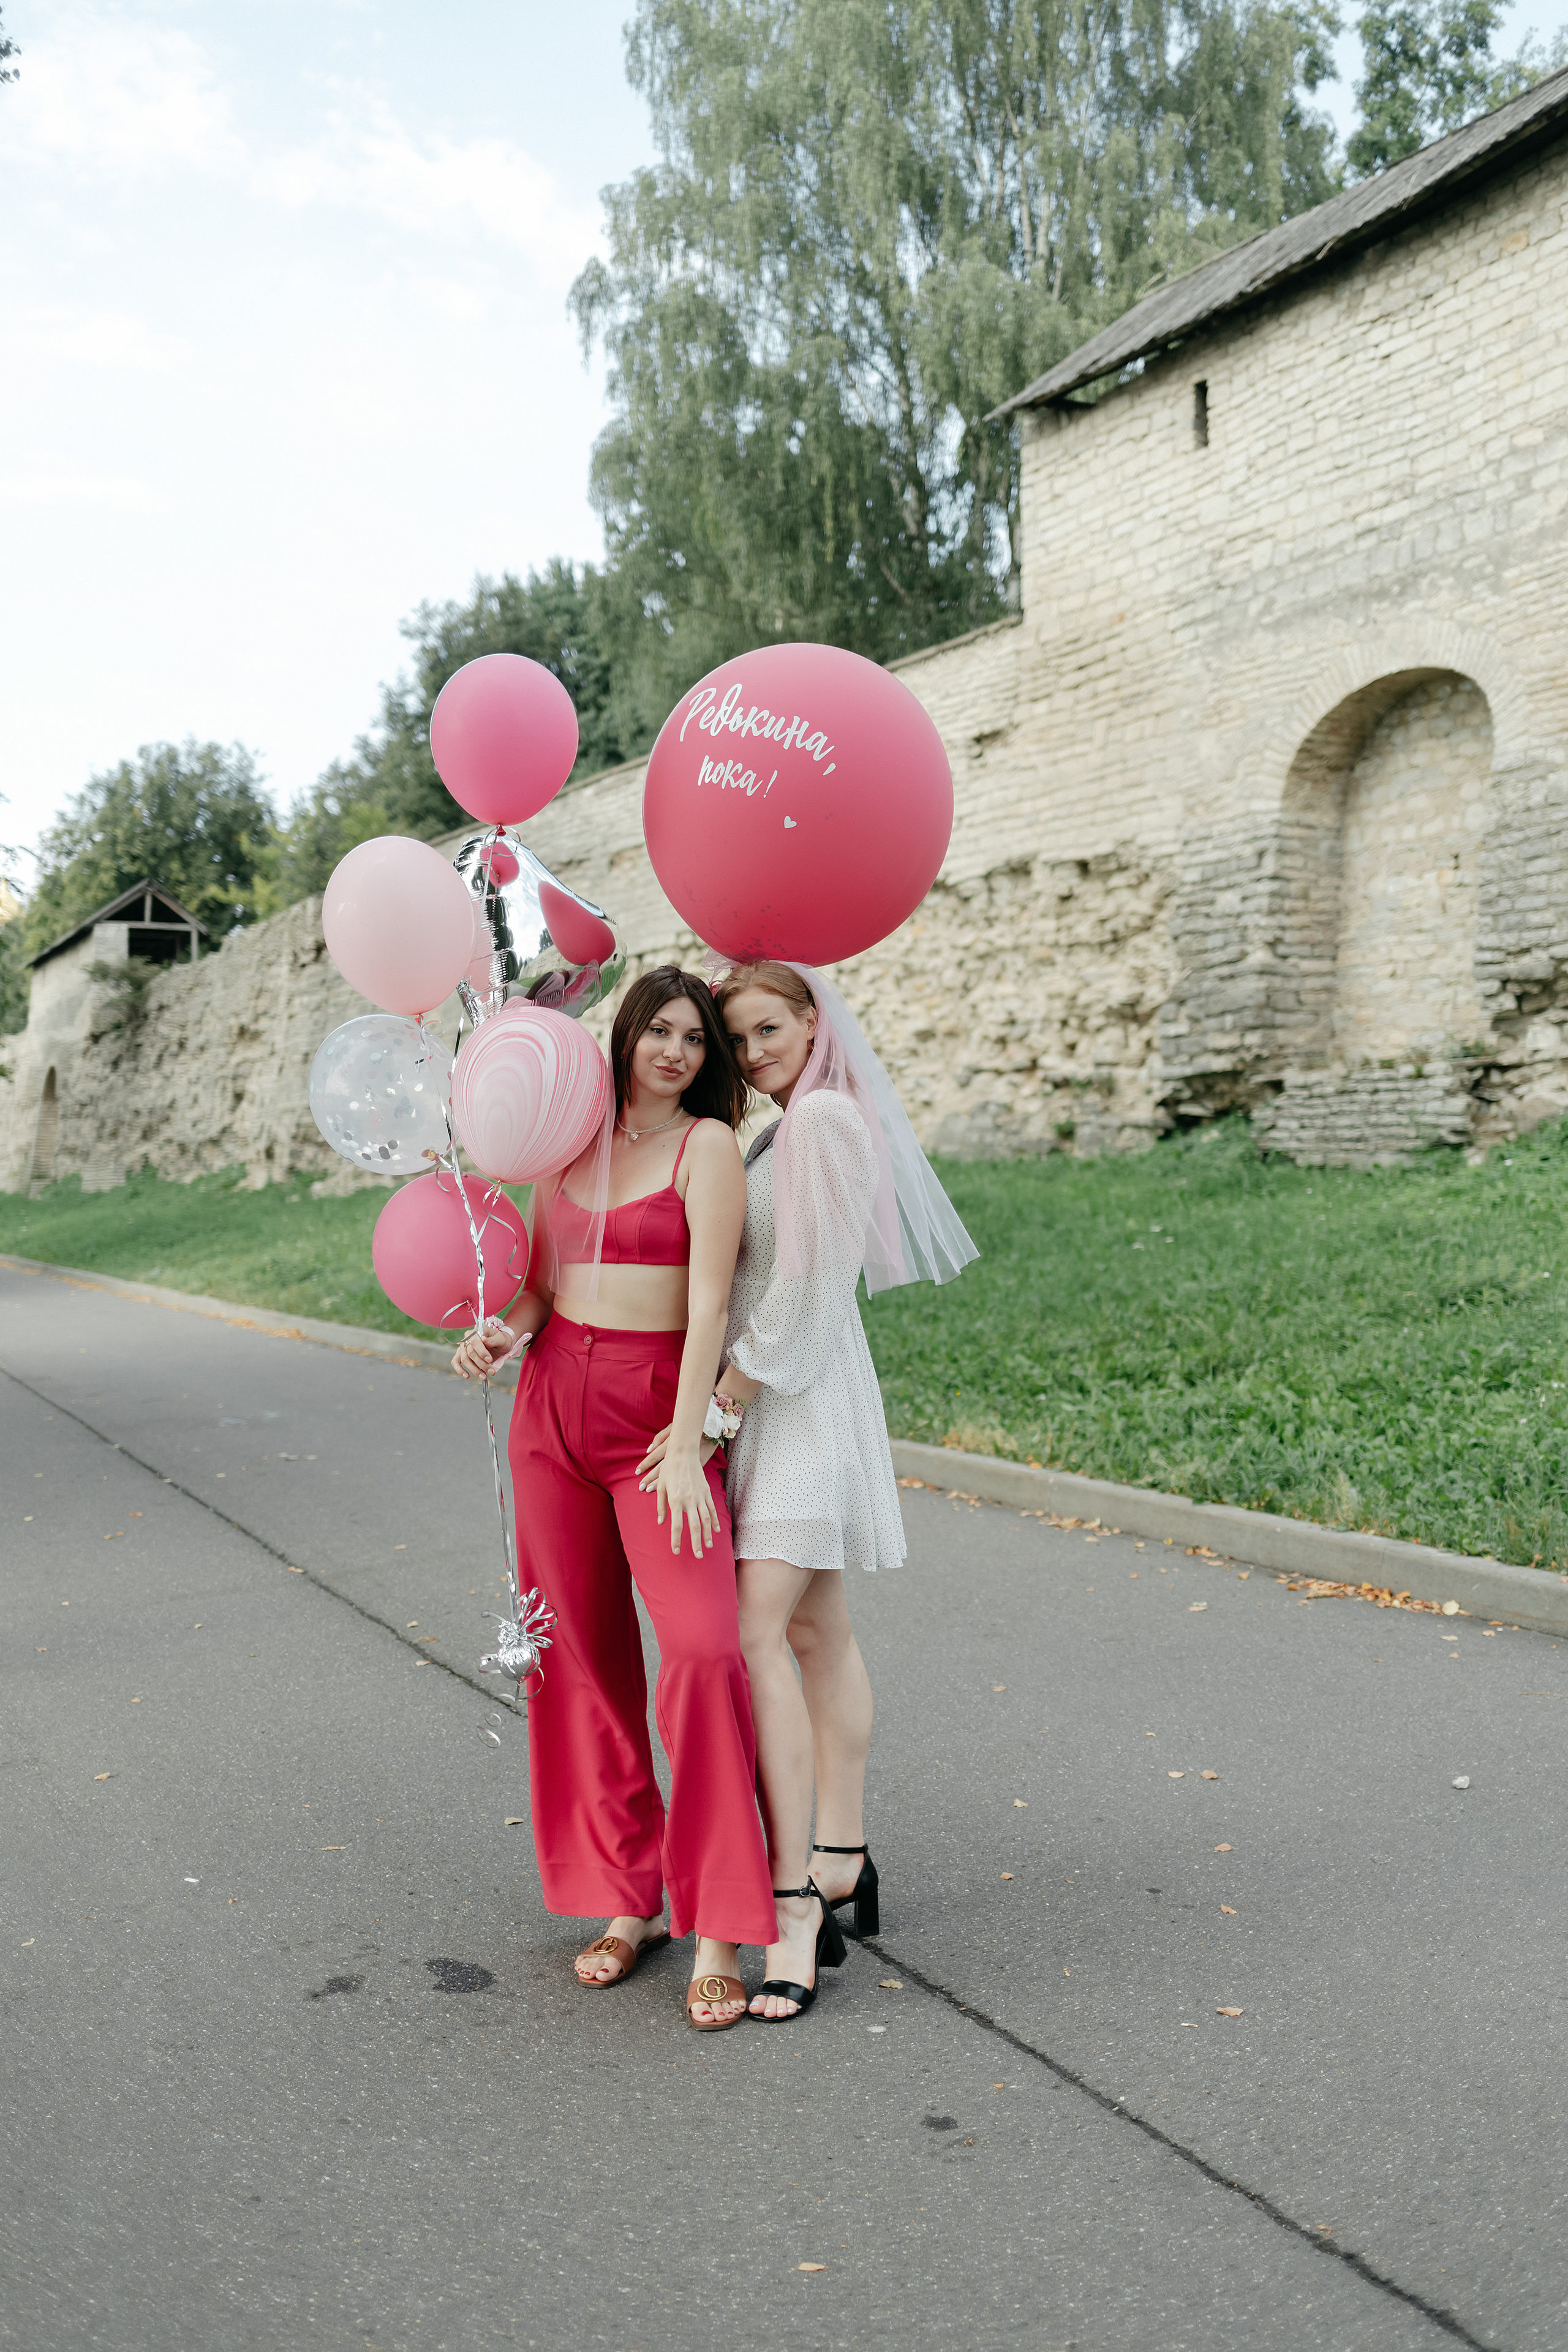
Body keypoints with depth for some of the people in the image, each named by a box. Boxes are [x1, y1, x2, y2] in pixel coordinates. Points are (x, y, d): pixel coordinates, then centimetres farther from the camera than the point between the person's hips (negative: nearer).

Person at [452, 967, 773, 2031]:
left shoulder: (708, 1145, -5)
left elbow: (709, 1301, -13)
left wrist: (686, 1448, -19)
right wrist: (505, 1331, -6)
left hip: (658, 1415, -5)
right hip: (553, 1405, 6)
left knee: (702, 1647, -16)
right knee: (585, 1657, 8)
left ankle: (716, 1933, -7)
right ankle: (627, 1900, 22)